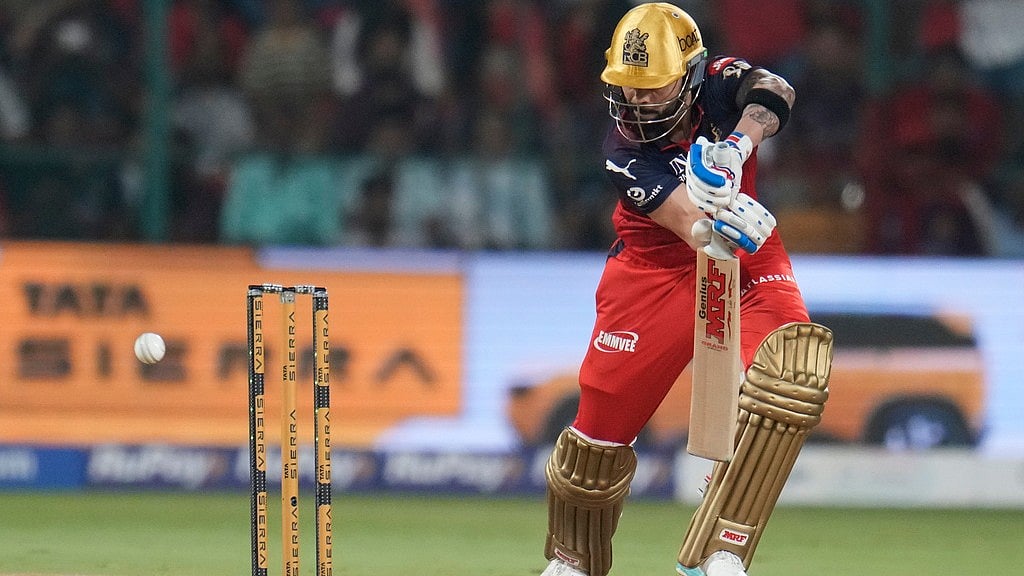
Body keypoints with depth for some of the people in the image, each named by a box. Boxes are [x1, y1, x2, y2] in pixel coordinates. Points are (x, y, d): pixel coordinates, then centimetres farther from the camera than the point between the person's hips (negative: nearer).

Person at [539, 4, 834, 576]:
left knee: (796, 360, -27)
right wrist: (714, 225, -55)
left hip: (745, 260, 1)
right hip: (657, 270, -1)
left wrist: (736, 147, -54)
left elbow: (774, 92, -35)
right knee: (603, 420, -3)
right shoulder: (625, 150, -17)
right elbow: (690, 225, -31)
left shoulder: (720, 84, -11)